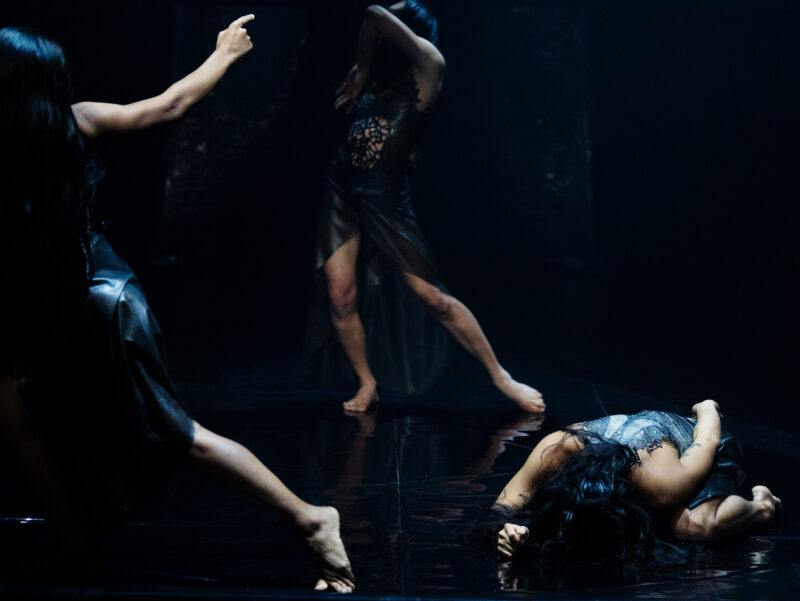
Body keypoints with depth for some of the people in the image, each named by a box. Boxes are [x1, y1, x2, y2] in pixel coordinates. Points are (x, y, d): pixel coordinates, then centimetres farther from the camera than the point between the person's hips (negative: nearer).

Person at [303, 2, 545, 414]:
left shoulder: (426, 71, -10)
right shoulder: (380, 74, 10)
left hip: (386, 198, -6)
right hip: (342, 190, 6)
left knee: (433, 297, -7)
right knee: (339, 295, -4)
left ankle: (501, 378, 3)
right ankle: (367, 386, 11)